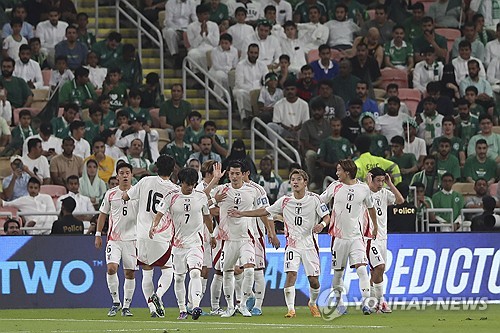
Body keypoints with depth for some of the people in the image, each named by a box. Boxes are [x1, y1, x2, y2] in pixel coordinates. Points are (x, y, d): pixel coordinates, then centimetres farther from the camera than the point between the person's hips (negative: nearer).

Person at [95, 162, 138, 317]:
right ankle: (115, 301, -2)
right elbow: (103, 214, 13)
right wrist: (98, 234, 8)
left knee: (130, 273, 3)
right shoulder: (110, 194, 4)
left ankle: (126, 306, 13)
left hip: (132, 238, 0)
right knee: (111, 268, -17)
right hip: (114, 238, 0)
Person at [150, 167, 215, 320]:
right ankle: (182, 309, 21)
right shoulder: (171, 197, -4)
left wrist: (212, 235, 26)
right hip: (178, 240, 1)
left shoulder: (201, 197, 2)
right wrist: (154, 226, -30)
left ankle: (196, 306, -30)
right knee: (179, 277, 9)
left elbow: (207, 217, 16)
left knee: (195, 273, -20)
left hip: (195, 240, -1)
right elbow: (160, 213, -10)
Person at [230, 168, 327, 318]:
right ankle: (291, 309, -14)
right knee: (291, 274, -18)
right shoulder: (285, 201, 3)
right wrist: (242, 214, 8)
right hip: (292, 244, 1)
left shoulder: (314, 199, -3)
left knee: (313, 280, 0)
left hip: (309, 244, -1)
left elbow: (327, 217, -3)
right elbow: (265, 211, 10)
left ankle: (312, 304, 30)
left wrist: (322, 224, -27)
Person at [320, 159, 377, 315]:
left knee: (361, 267, -15)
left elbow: (370, 208, 16)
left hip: (356, 236, -1)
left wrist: (375, 226, 24)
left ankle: (365, 302, -15)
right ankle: (339, 301, 23)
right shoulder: (335, 186, 1)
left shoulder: (363, 188, 0)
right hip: (339, 236, 1)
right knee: (338, 271, 7)